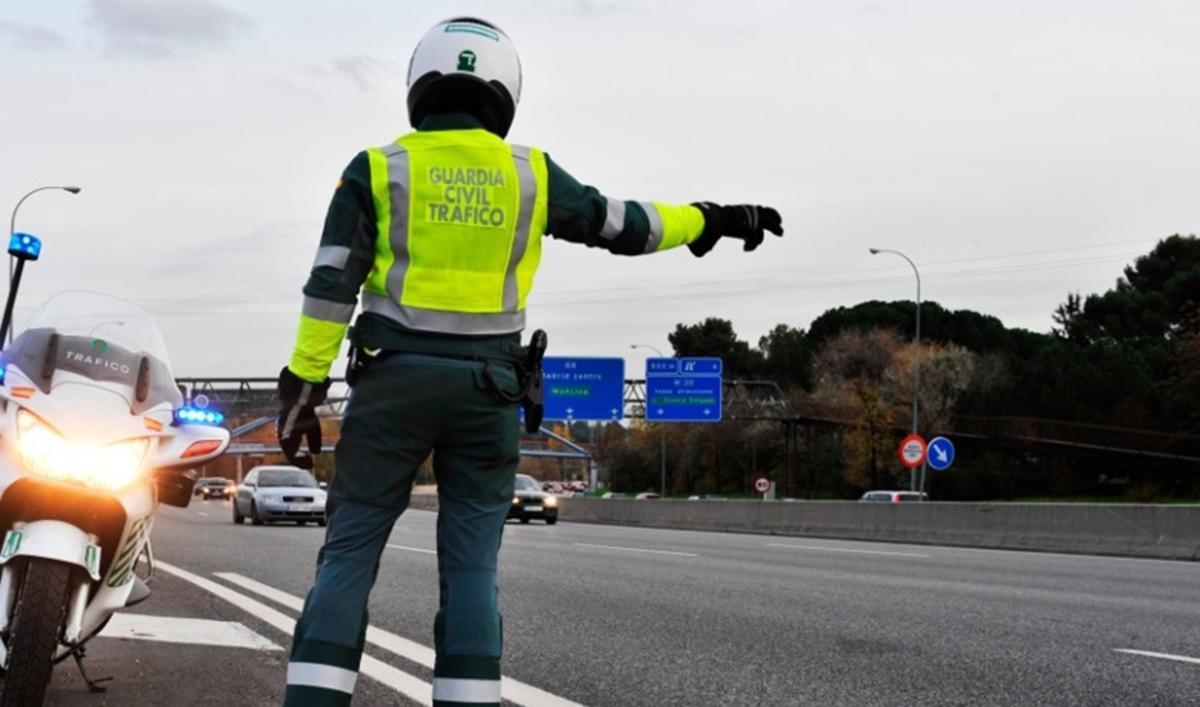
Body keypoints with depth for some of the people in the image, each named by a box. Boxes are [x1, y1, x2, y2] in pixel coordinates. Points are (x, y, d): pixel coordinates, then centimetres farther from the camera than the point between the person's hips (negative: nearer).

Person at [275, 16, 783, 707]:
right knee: (471, 566, 6)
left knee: (349, 555, 3)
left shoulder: (377, 170, 2)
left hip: (394, 379, -1)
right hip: (486, 388, 1)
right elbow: (624, 225, 15)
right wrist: (713, 220, 28)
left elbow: (331, 287, -3)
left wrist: (304, 387, 0)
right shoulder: (530, 173, 5)